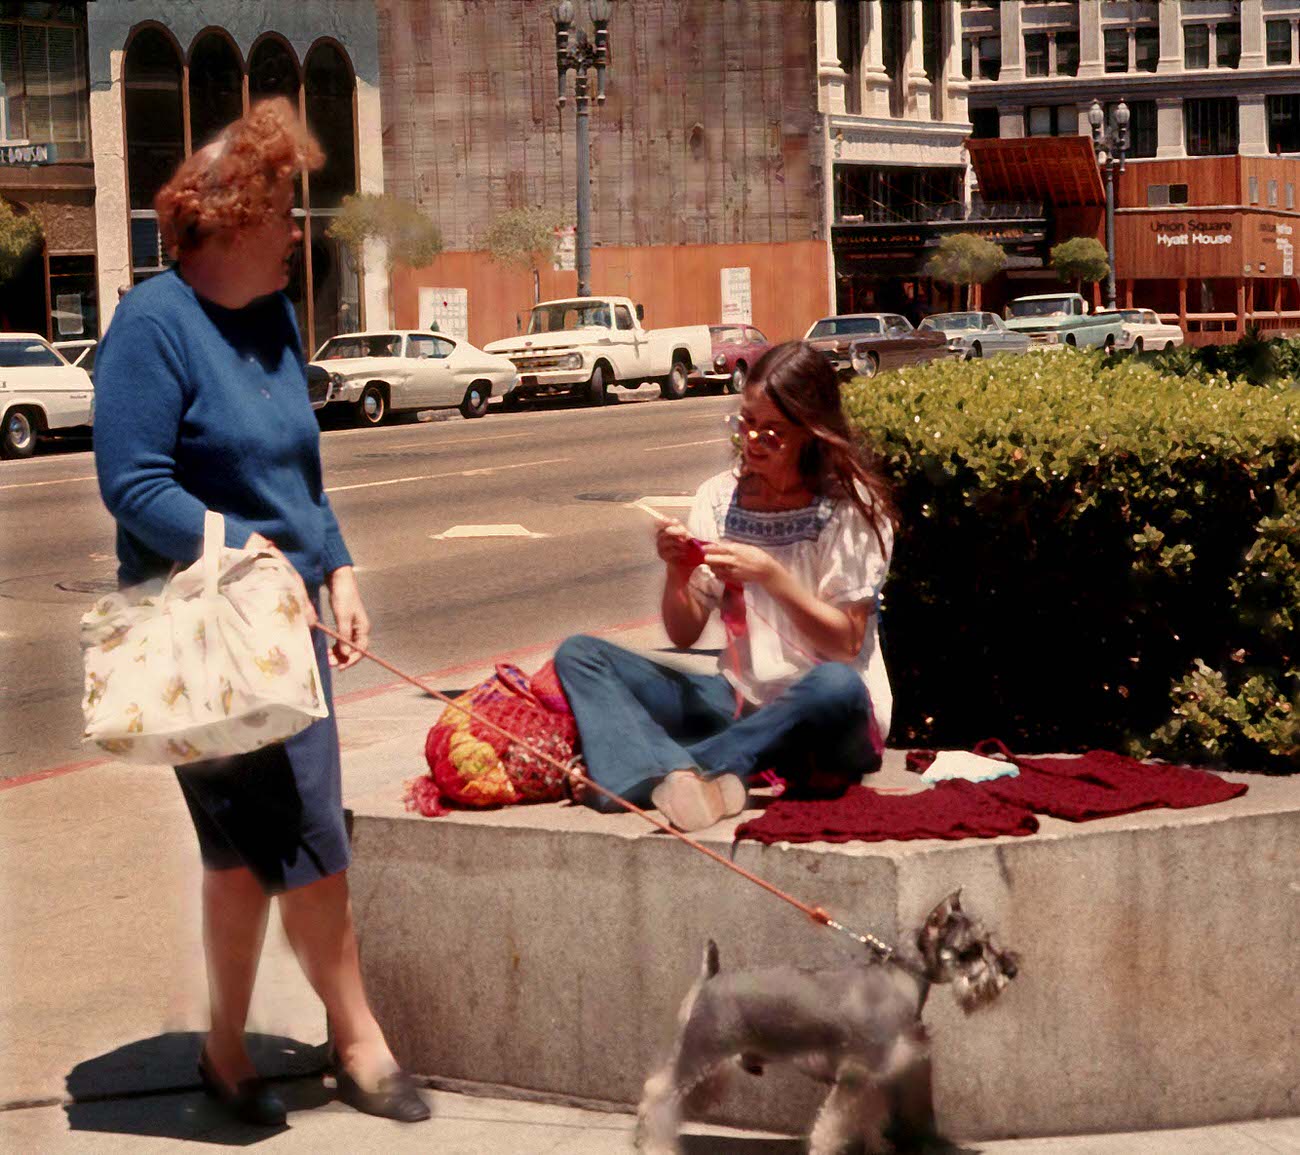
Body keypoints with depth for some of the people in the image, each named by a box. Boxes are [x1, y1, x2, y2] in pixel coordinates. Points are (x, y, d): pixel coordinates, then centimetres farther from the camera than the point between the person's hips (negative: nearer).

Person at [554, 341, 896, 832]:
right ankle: (681, 778, -40)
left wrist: (771, 575, -20)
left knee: (837, 686, -41)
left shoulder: (851, 506, -4)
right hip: (740, 702, 5)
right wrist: (676, 574, -12)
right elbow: (684, 634, 7)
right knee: (578, 654, -11)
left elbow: (847, 644, -10)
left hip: (817, 718, -4)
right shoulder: (720, 497, 7)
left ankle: (647, 770, -34)